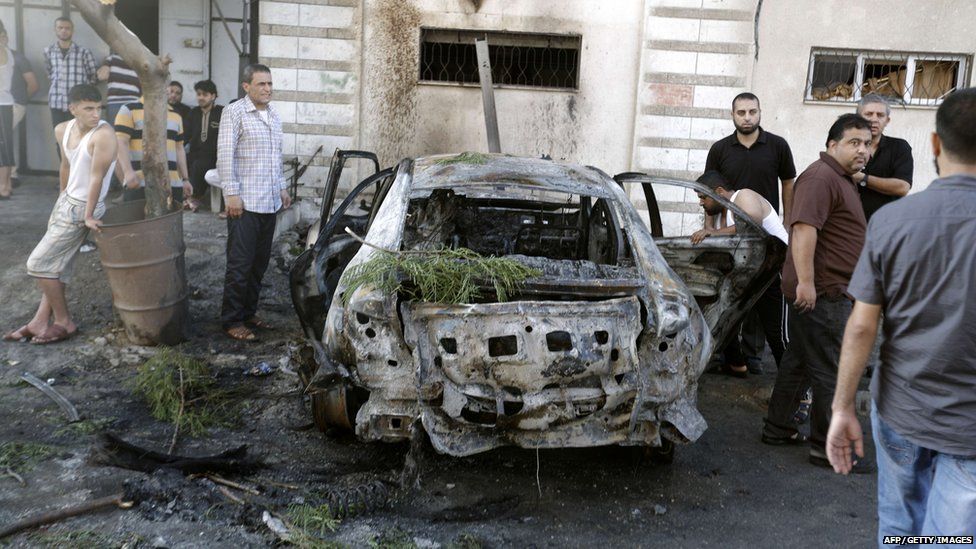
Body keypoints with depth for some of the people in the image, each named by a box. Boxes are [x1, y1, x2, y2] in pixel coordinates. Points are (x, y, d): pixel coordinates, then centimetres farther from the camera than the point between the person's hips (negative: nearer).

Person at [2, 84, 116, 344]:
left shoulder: (103, 135, -24)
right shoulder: (62, 130, 0)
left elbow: (96, 177, -22)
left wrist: (88, 216, -18)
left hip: (81, 209, -7)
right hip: (65, 201, 7)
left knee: (38, 263, -4)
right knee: (57, 264, 13)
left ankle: (64, 322, 8)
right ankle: (41, 321, 22)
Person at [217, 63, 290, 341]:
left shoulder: (273, 115, 16)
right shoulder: (234, 112, -8)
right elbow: (225, 155, -13)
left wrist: (282, 187, 21)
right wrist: (232, 193, -17)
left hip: (270, 203, 7)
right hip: (244, 203, -7)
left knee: (259, 263, 12)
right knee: (240, 264, -4)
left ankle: (248, 312, 24)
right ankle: (232, 321, 5)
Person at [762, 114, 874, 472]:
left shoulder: (843, 179, 19)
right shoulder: (821, 177, -16)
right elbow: (804, 228, -27)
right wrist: (806, 282, -31)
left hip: (827, 291, 11)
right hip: (820, 292, -11)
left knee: (798, 361, 16)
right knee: (832, 373, -4)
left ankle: (778, 429, 25)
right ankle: (829, 450, 5)